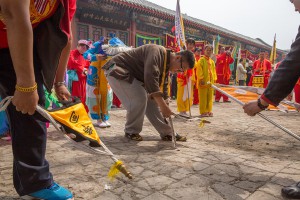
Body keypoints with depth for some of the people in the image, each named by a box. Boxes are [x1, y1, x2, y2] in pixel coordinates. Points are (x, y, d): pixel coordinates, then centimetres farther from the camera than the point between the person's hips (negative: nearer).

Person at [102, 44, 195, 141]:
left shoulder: (166, 65, 4)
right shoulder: (157, 52, -27)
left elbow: (163, 87, 7)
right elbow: (151, 78, -40)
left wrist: (167, 113, 2)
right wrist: (163, 106, -39)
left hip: (132, 76, 9)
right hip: (117, 70, -9)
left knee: (151, 100, 2)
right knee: (139, 99, -23)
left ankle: (167, 133, 8)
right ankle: (131, 132, -1)